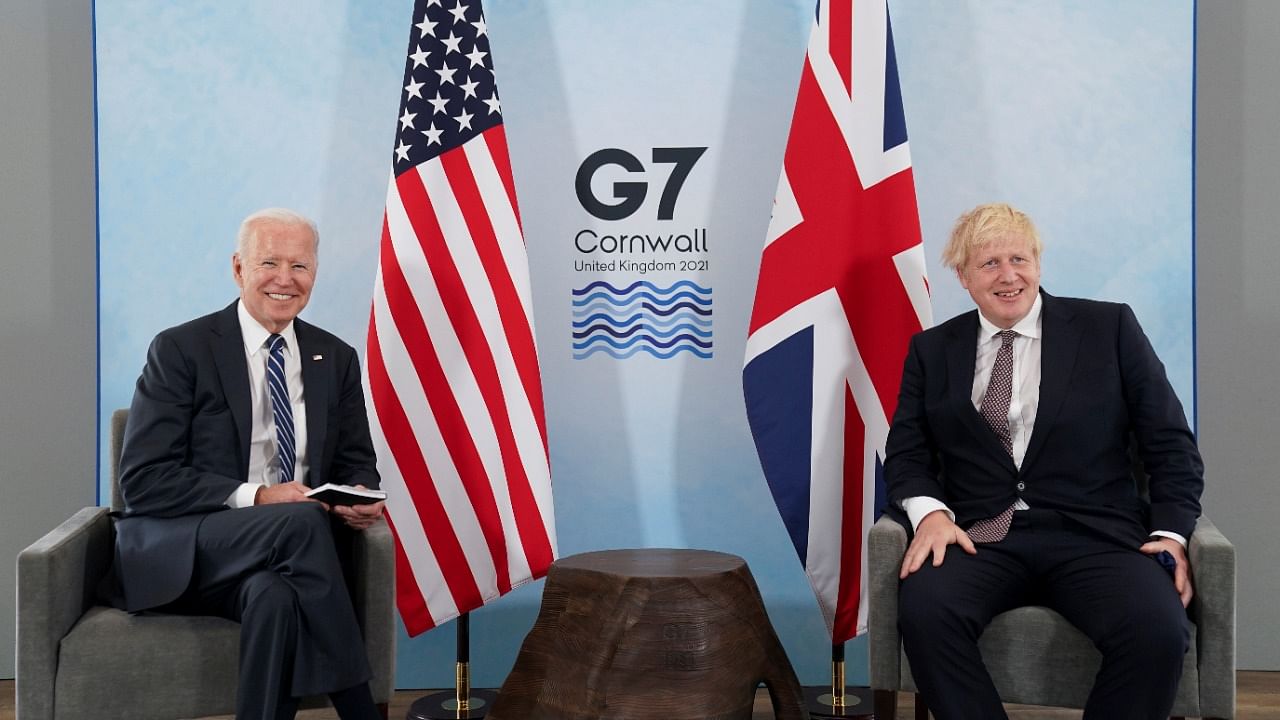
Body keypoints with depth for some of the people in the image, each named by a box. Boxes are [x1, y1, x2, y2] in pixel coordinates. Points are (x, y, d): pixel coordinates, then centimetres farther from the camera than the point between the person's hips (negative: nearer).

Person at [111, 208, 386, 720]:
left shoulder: (336, 359, 11)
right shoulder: (180, 350, -4)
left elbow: (356, 465, 15)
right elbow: (143, 481, -10)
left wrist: (361, 498, -10)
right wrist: (254, 497, -21)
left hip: (278, 555, 3)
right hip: (177, 554, -3)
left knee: (275, 595, -36)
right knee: (301, 521, -33)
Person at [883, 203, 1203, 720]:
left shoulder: (1109, 327, 11)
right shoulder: (932, 349, 15)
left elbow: (1170, 443, 9)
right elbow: (906, 452, 9)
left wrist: (1171, 531, -6)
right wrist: (930, 512, -12)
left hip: (1094, 536, 0)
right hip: (979, 537, 1)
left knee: (1158, 630, -32)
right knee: (923, 609, -32)